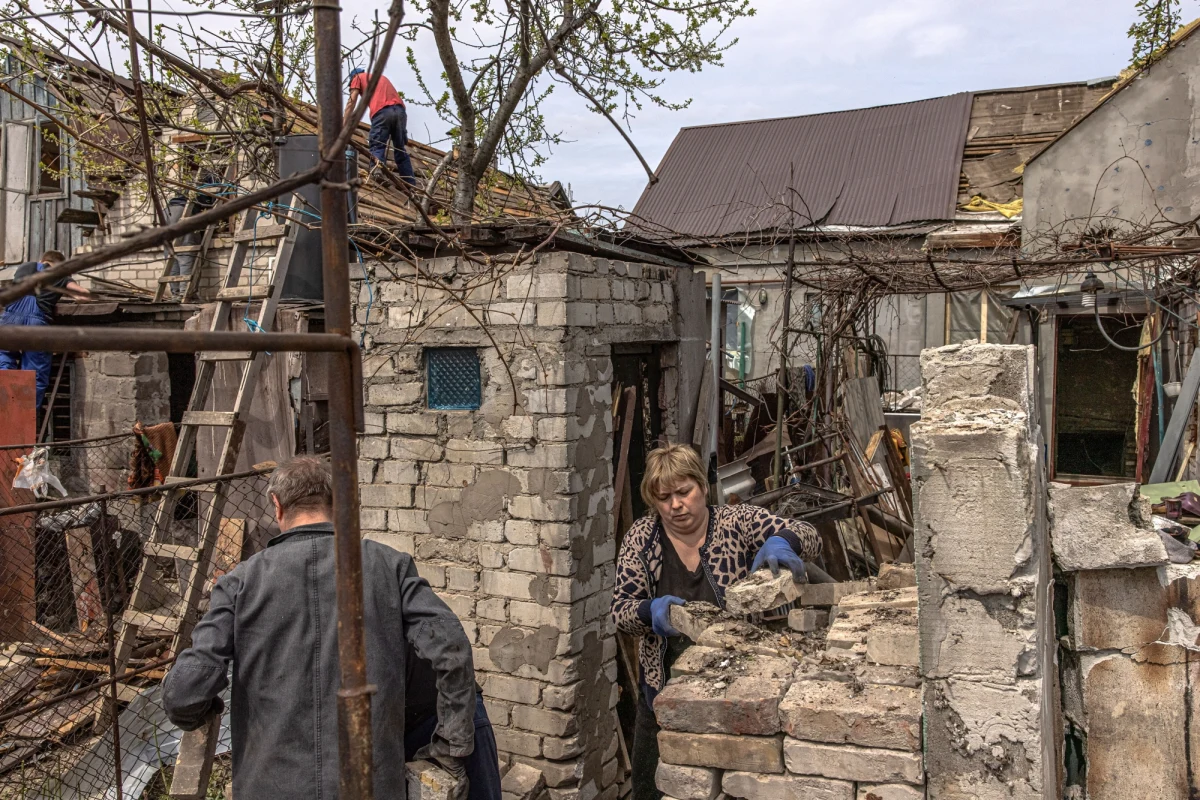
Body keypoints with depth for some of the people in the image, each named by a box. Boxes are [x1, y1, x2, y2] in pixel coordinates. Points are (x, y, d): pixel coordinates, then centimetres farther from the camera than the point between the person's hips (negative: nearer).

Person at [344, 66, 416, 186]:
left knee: (377, 148, -5)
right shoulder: (381, 76, 39)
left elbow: (351, 103, 12)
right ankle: (411, 185, 8)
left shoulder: (357, 78, 23)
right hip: (400, 110, 5)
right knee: (401, 150, 11)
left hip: (382, 112, -5)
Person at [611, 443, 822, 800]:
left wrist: (781, 541, -38)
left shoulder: (738, 522, -8)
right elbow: (621, 610, -5)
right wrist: (650, 611, -28)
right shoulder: (641, 538, -4)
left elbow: (809, 538, -15)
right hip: (664, 687, 2)